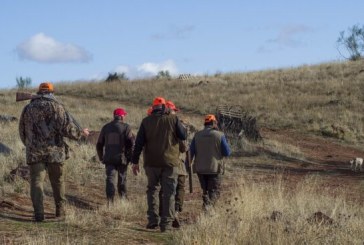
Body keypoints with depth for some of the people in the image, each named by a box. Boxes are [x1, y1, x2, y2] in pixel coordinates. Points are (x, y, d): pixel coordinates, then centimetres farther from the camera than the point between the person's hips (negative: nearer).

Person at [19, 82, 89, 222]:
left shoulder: (28, 108, 11)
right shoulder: (56, 106, -1)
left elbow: (22, 132, 18)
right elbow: (67, 127, -11)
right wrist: (81, 133, 6)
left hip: (34, 152, 1)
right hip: (54, 151, -1)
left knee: (36, 181, -2)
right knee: (57, 181, 13)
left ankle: (38, 213, -15)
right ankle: (60, 210, 23)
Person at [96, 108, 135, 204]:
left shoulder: (106, 127, 8)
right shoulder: (126, 127, -5)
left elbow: (99, 144, 13)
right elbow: (131, 143, -13)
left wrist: (101, 157, 22)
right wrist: (131, 157, -3)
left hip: (109, 159, 2)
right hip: (122, 158, -2)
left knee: (110, 178, -1)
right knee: (122, 179, 14)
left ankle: (110, 199, -18)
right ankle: (123, 198, 27)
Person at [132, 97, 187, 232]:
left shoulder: (146, 121, 1)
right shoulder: (173, 119, -3)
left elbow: (139, 142, -1)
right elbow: (183, 136, 0)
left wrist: (135, 161, 3)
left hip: (152, 162, 1)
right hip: (170, 161, -1)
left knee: (152, 188, 17)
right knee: (169, 192, 4)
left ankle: (153, 219, 5)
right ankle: (166, 223, 0)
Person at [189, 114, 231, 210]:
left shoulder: (197, 135, 1)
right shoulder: (220, 135, -7)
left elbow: (191, 152, 0)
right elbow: (227, 152, -4)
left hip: (200, 169, 3)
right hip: (215, 168, -3)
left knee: (205, 190, 19)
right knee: (214, 192, 3)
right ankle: (208, 205, -22)